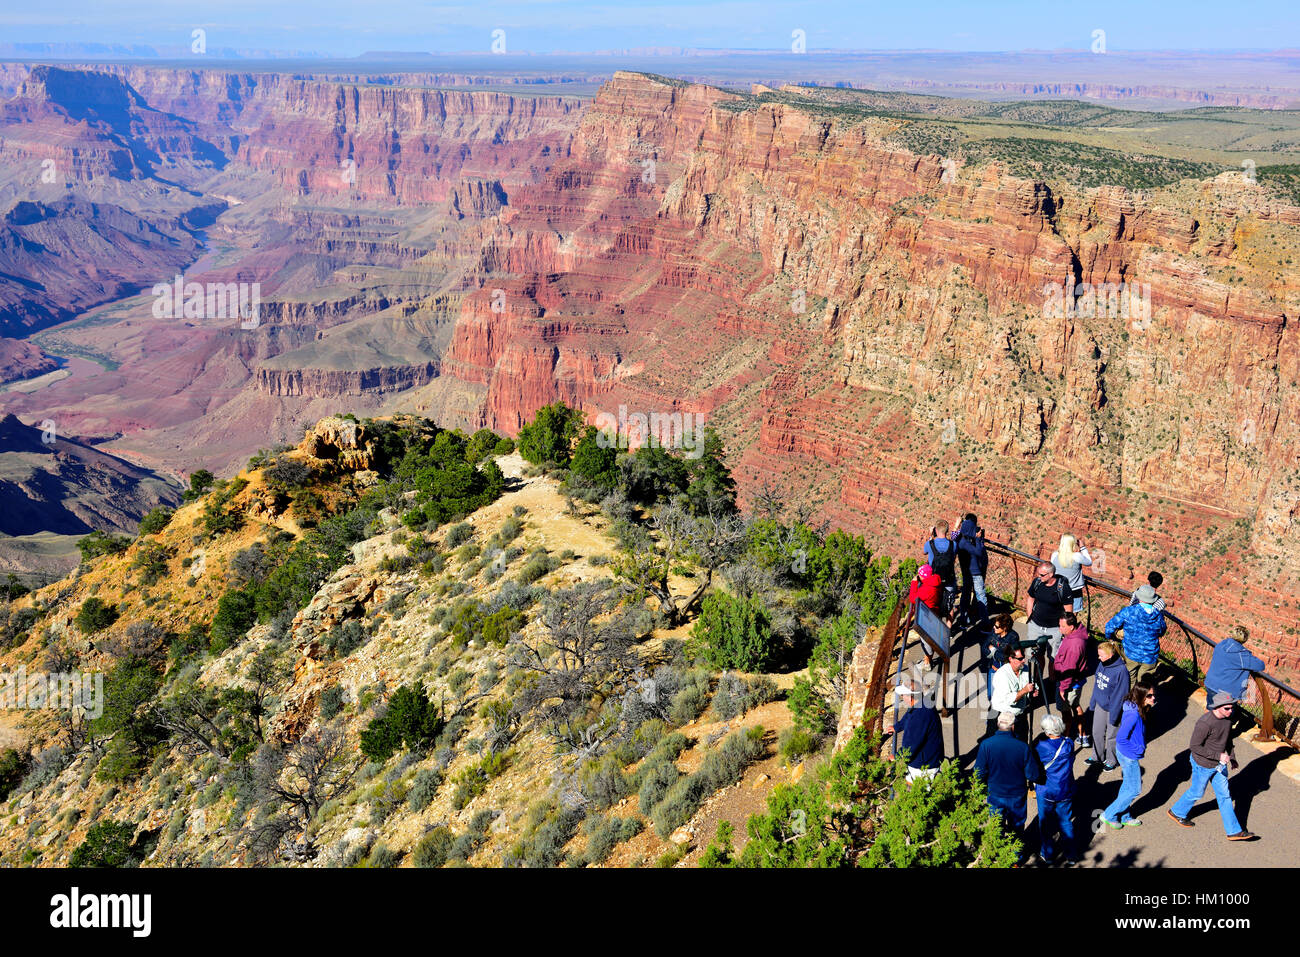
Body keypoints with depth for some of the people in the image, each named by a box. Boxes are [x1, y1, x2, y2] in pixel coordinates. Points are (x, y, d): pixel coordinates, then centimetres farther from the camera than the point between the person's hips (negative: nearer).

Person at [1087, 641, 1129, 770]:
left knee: (1112, 736, 12)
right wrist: (1093, 702, 13)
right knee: (1097, 732, 20)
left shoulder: (1121, 671, -27)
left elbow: (1120, 695, -21)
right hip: (1100, 705, 7)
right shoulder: (1102, 664, -6)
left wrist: (1114, 715, -17)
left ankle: (1112, 761, 33)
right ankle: (1097, 756, 41)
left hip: (1112, 708, -7)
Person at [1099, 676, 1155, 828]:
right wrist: (1138, 749, -17)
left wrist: (1139, 748, 10)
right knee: (1135, 790, 7)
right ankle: (1108, 815, 20)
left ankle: (1124, 817, 41)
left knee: (1128, 786, 23)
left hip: (1126, 753, 9)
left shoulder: (1136, 708, -4)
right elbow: (1121, 738, -29)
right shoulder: (1134, 714, -32)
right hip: (1129, 756, -9)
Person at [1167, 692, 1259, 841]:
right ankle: (1177, 812, 39)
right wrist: (1218, 755, -27)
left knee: (1225, 796, 12)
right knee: (1196, 793, 13)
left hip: (1219, 765, 7)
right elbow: (1195, 746, -25)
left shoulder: (1228, 718, -7)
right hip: (1203, 765, -7)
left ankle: (1234, 831, 20)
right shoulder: (1205, 723, -31)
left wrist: (1232, 757, 18)